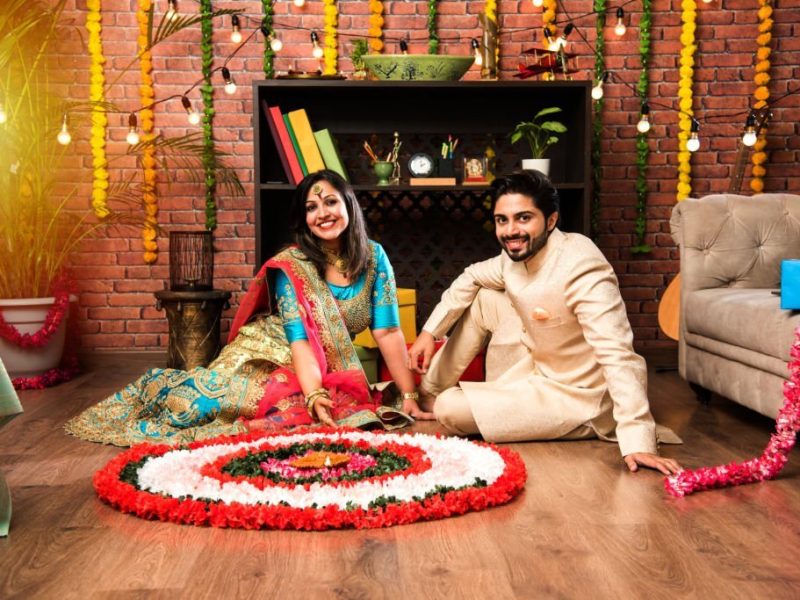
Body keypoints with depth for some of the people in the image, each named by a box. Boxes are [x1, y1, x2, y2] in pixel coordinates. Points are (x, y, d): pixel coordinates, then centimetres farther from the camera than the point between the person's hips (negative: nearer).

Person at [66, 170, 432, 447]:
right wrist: (314, 396, -36)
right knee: (203, 403, -23)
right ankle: (160, 386, 19)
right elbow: (300, 338, -21)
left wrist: (409, 396, -12)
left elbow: (388, 331, -7)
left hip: (328, 369, 4)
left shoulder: (373, 257, -5)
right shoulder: (290, 266, -15)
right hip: (272, 356, -3)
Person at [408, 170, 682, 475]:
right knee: (484, 298, 6)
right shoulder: (518, 253, -5)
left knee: (450, 410, -17)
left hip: (574, 399, -8)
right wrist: (429, 331, 4)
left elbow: (618, 356, -37)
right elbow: (471, 278, 13)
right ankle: (428, 391, 21)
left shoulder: (581, 269, -31)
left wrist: (638, 442, -42)